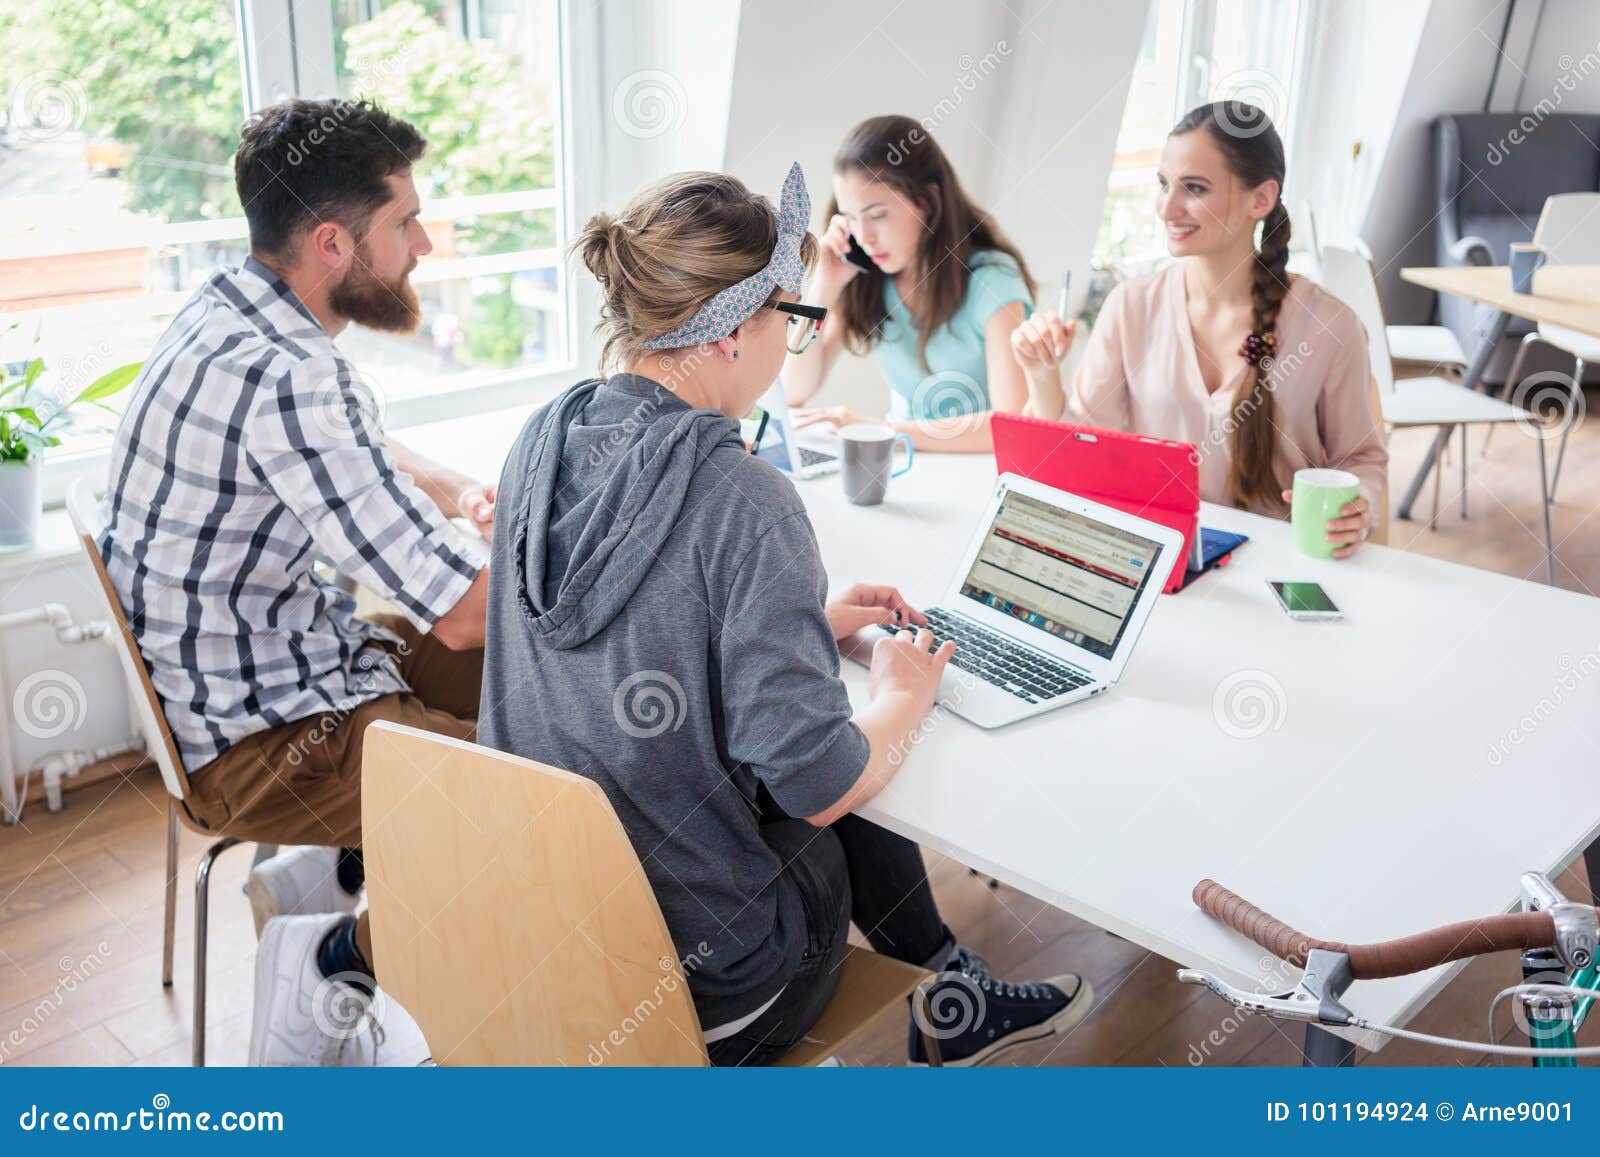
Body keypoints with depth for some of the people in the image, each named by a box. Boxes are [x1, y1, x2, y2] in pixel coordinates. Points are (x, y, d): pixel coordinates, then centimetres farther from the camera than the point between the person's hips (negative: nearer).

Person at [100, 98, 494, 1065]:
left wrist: (457, 492, 4)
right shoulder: (286, 380, -28)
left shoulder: (227, 314, 4)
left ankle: (346, 866, 16)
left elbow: (365, 458, 23)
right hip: (255, 738, -10)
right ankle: (337, 957, 1)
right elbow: (462, 614, -28)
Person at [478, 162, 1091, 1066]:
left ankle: (956, 996, 38)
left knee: (848, 763, 26)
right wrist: (905, 696, -2)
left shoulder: (543, 444, -4)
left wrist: (807, 620, 12)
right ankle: (955, 1001, 40)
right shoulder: (743, 500, -26)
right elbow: (817, 784, -22)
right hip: (708, 979, -6)